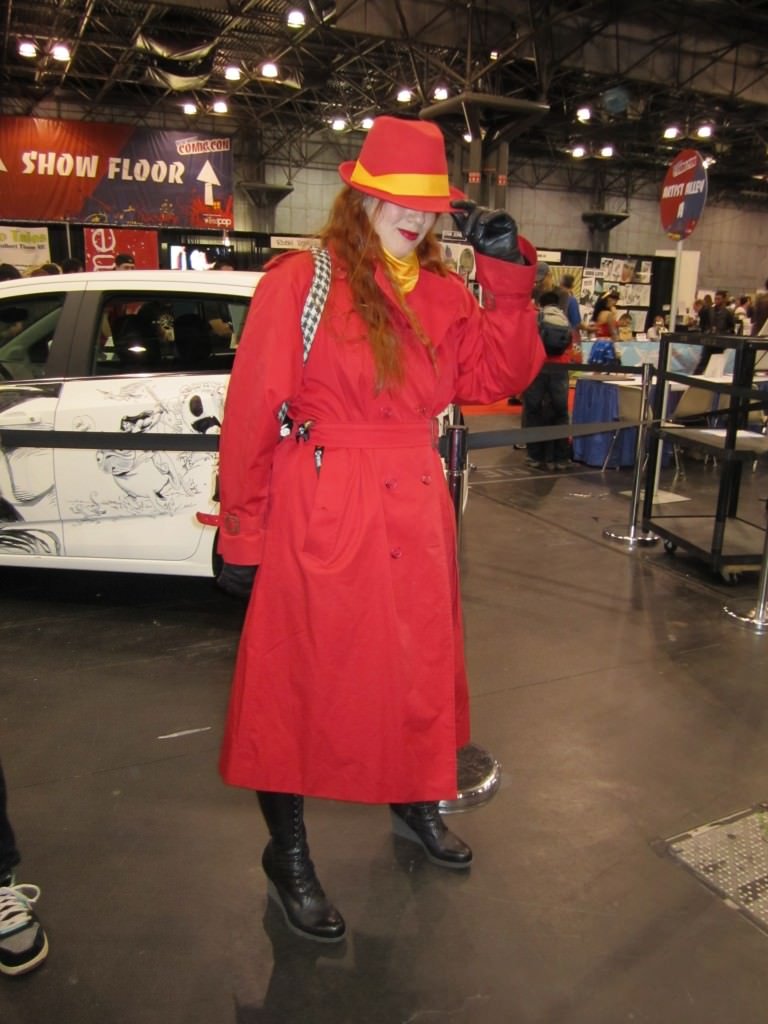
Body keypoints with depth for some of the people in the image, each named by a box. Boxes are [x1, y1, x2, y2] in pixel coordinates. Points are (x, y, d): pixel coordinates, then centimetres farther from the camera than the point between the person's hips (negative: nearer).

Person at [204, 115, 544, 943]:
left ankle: (414, 803, 46)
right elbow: (251, 413, -8)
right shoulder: (299, 281, -8)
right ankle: (287, 854, 29)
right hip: (320, 514, -6)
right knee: (304, 677, 7)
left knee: (420, 666, 19)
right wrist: (242, 532, -6)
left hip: (415, 512, 6)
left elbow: (499, 376, 4)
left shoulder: (442, 293, 10)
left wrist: (507, 275, -4)